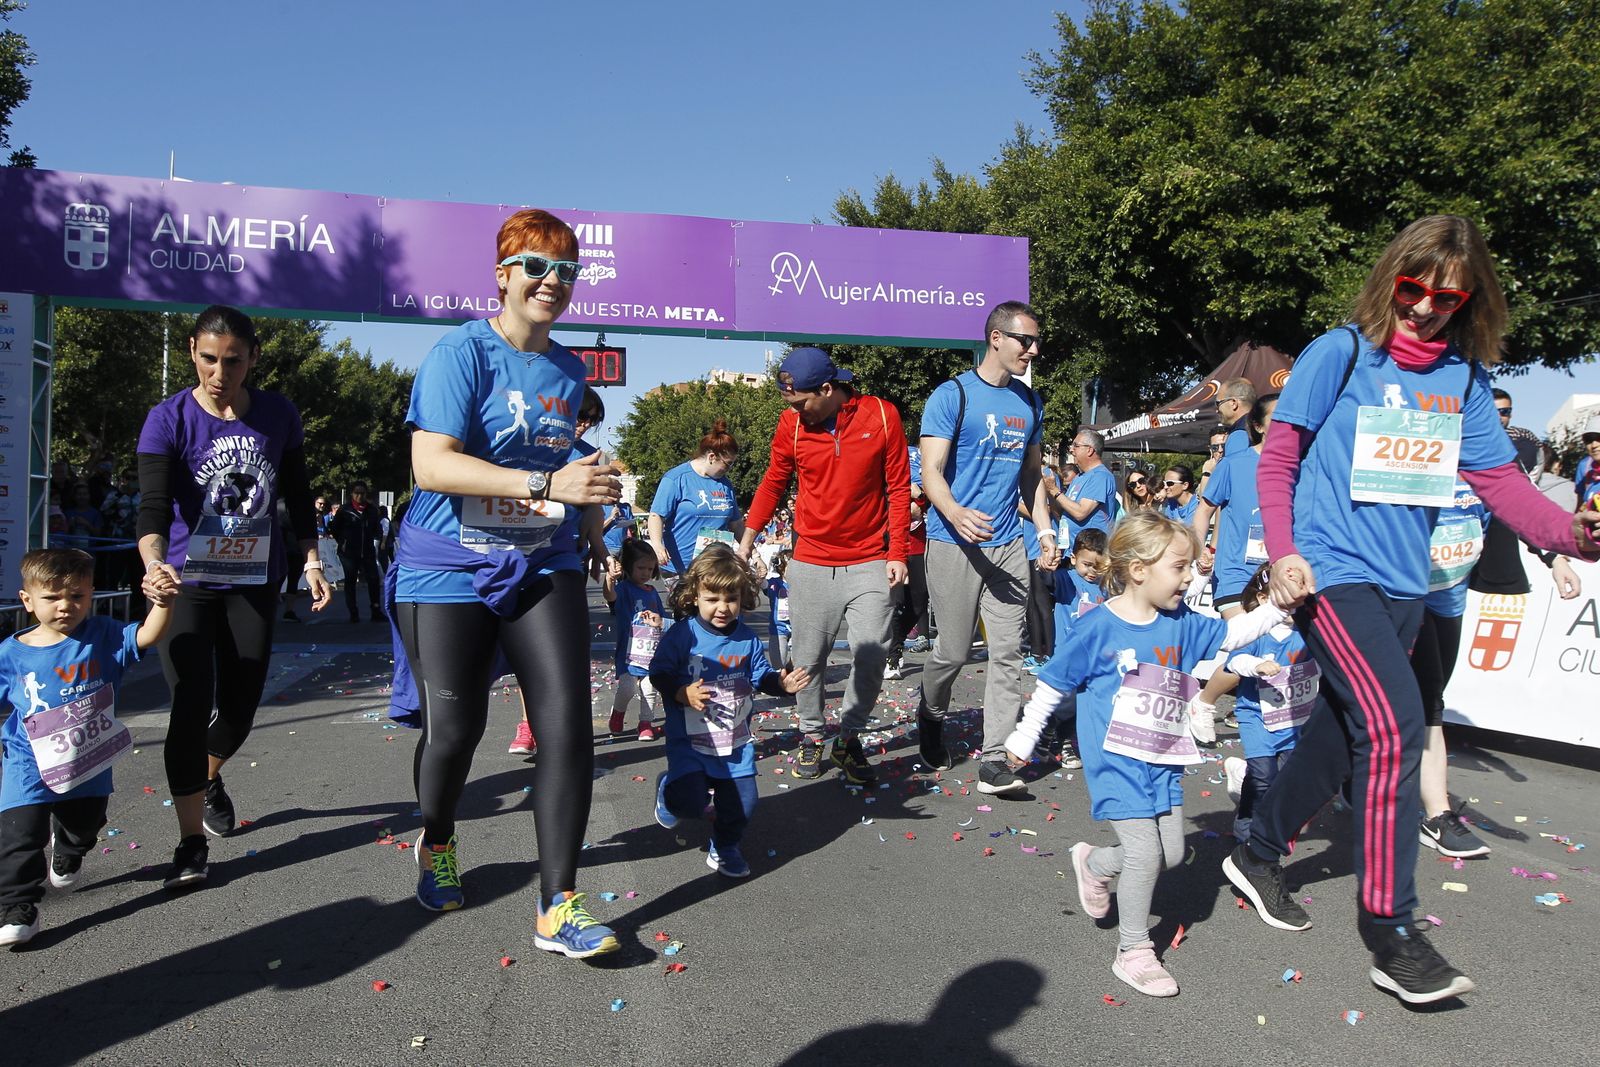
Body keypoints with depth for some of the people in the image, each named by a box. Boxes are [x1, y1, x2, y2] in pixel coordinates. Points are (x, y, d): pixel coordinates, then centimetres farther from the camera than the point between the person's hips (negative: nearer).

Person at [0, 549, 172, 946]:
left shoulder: (103, 637, -11)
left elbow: (147, 635, -26)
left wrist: (161, 603, -44)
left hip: (90, 763, 2)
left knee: (84, 826, 25)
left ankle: (68, 854, 57)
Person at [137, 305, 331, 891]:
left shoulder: (277, 414, -2)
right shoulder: (169, 419, -11)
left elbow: (298, 495, 8)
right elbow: (154, 503, -22)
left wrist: (312, 560, 2)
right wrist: (154, 563, -40)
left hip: (256, 581, 3)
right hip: (188, 584, -3)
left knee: (241, 701, 11)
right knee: (191, 706, -10)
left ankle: (208, 780, 43)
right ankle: (191, 844, -2)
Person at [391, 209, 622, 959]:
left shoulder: (568, 370, 9)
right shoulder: (462, 351, -10)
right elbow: (431, 465, -22)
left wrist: (589, 490, 6)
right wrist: (546, 483, -30)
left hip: (542, 566, 5)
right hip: (449, 568, -4)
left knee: (567, 719, -8)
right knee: (455, 728, 4)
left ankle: (558, 907, 0)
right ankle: (436, 847, 39)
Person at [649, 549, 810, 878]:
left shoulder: (747, 638, 1)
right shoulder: (682, 634, -11)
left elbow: (760, 675, 7)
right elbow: (659, 673, -9)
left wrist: (781, 683, -13)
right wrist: (682, 694, -26)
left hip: (735, 740, 4)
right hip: (690, 740, -4)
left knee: (741, 803, 4)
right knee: (690, 802, -16)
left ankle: (724, 849, 34)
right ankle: (668, 789, 22)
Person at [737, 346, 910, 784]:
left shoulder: (882, 415, -6)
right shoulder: (791, 423, -2)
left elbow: (899, 488, -1)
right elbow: (773, 484, 10)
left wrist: (897, 553, -4)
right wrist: (747, 538, 6)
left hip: (870, 563, -1)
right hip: (810, 563, 1)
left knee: (872, 654, -5)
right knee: (808, 658, 5)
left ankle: (848, 739, 15)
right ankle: (811, 736, 25)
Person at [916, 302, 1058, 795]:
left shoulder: (1030, 403, 14)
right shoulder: (953, 395, -5)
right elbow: (931, 470, -12)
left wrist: (1045, 530, 11)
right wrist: (956, 514, -30)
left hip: (1008, 544, 5)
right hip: (954, 544, -5)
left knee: (1008, 653, -1)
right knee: (953, 652, 2)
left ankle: (994, 759, 4)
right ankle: (930, 717, 32)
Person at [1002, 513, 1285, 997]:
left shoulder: (1180, 622, 3)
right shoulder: (1097, 628, -14)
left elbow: (1232, 634, 15)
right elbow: (1053, 684, -6)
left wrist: (1280, 604, 4)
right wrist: (1024, 736, -2)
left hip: (1162, 761, 7)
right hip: (1115, 762, -7)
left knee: (1172, 852, 9)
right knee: (1144, 852, -9)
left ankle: (1094, 863, 36)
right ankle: (1132, 952, 11)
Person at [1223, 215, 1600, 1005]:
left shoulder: (1462, 377, 9)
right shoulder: (1340, 354, -5)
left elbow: (1499, 479, 4)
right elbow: (1278, 457, -6)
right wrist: (1281, 552, -15)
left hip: (1402, 585, 6)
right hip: (1328, 573, -6)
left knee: (1345, 731, 13)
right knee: (1393, 726, -18)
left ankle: (1258, 855, 33)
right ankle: (1390, 933, -7)